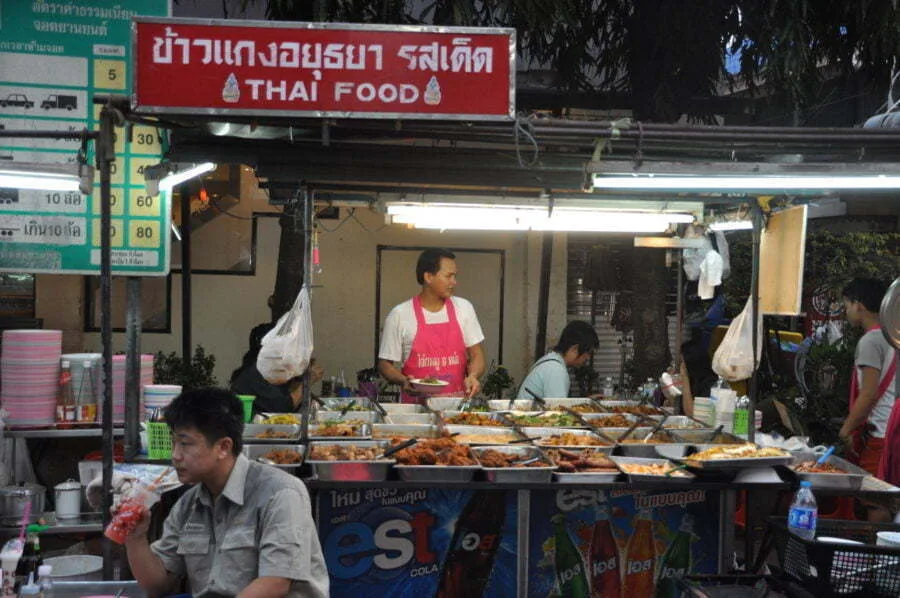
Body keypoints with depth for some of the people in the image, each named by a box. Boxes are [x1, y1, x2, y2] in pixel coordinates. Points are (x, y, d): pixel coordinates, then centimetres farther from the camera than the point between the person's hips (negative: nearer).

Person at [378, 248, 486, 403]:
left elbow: (476, 355, 13)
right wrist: (403, 381, -14)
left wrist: (472, 376, -8)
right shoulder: (399, 315, 0)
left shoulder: (464, 308, 9)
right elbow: (385, 364, 6)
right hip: (415, 405, -2)